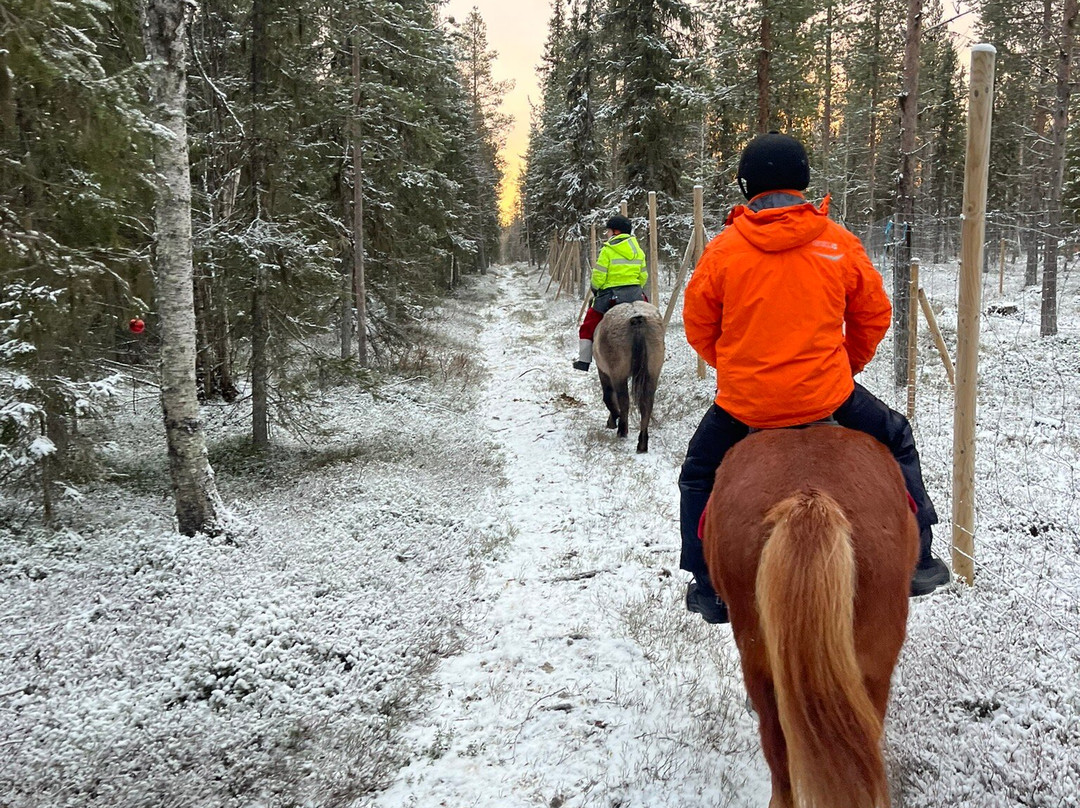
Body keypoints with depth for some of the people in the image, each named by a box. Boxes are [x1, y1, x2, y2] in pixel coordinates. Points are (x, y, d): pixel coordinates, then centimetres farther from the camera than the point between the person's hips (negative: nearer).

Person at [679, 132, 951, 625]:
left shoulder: (724, 249, -5)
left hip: (744, 400, 0)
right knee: (897, 440, 26)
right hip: (826, 393, 1)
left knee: (698, 476, 23)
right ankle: (918, 562, 29)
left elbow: (698, 325, 4)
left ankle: (707, 589, 23)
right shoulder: (838, 243, -2)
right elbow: (874, 314, 7)